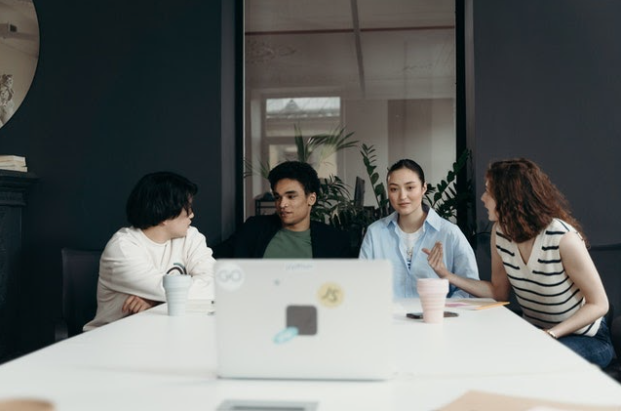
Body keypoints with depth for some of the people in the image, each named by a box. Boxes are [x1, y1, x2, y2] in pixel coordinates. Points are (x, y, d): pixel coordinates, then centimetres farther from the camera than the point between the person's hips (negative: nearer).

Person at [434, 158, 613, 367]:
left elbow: (598, 304, -17)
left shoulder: (563, 237, -26)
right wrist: (449, 276, -7)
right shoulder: (500, 232, -6)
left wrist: (550, 334, -28)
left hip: (584, 339, -6)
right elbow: (499, 291, 4)